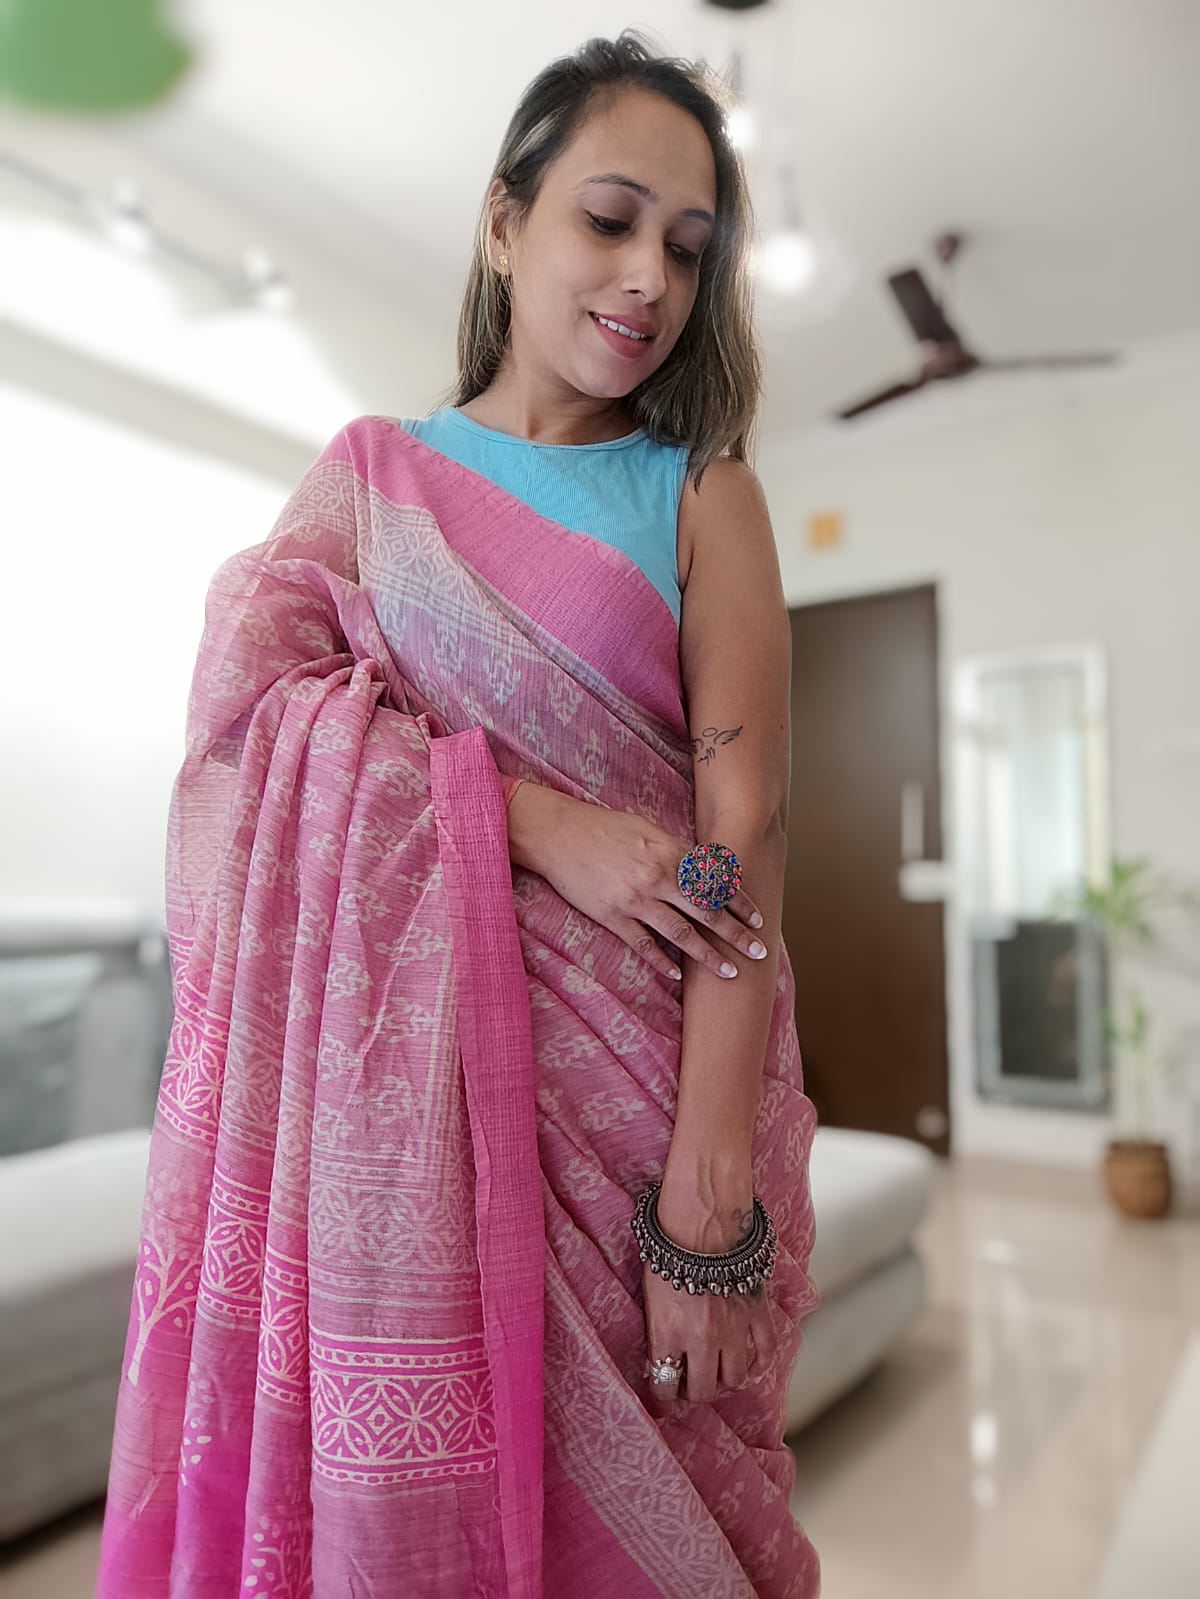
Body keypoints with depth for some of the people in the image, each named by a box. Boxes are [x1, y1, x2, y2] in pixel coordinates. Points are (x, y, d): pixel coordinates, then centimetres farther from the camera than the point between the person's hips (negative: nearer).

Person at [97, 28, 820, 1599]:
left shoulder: (703, 492, 5)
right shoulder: (370, 465, 11)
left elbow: (746, 824, -7)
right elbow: (249, 688, -3)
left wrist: (710, 1196, -15)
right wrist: (540, 819, -15)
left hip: (631, 1061, 0)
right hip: (399, 1061, 1)